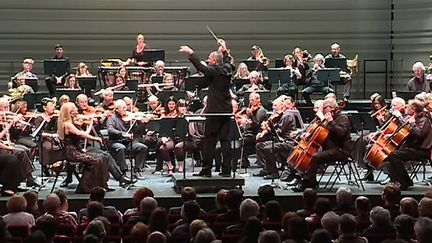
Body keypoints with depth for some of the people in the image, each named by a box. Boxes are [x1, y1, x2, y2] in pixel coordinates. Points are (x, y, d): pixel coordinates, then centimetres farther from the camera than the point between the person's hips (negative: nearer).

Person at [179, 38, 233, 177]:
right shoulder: (227, 69, 7)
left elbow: (200, 67, -18)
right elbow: (225, 61, 29)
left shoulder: (214, 71, -13)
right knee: (225, 139, 8)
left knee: (210, 140, 0)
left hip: (215, 110, -7)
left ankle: (206, 169, 2)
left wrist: (191, 53, -10)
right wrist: (224, 50, 40)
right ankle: (226, 169, 7)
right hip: (227, 110, 7)